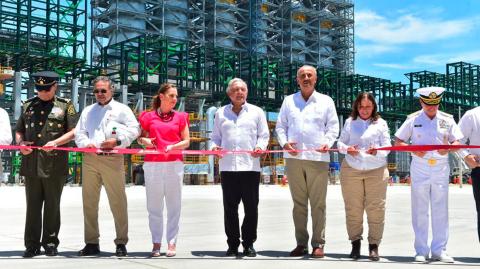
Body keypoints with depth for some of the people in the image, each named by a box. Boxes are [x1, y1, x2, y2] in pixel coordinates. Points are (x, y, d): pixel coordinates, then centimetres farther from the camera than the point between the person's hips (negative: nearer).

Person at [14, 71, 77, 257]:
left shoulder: (65, 105, 6)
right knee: (32, 206, 4)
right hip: (31, 163, 3)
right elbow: (18, 130, 21)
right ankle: (32, 245, 10)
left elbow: (74, 131, -1)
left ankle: (50, 243, 14)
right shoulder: (28, 106, 16)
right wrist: (20, 143, 0)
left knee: (52, 206, 4)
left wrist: (56, 142, -15)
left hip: (54, 164, -3)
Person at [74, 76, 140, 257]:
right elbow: (79, 133, 15)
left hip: (112, 159, -4)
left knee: (118, 201, -5)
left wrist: (117, 141, -13)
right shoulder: (88, 111, 21)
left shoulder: (122, 109, 9)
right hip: (90, 159, 4)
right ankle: (91, 243, 15)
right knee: (89, 202, 6)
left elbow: (134, 129, 0)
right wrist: (86, 144, -6)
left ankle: (121, 243, 3)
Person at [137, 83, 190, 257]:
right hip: (152, 164, 0)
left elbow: (186, 141, 7)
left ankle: (172, 243, 7)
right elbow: (139, 138, 15)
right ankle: (156, 243, 11)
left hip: (174, 164, 0)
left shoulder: (180, 117, 9)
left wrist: (173, 146, -11)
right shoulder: (148, 116, 9)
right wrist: (145, 141, -7)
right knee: (154, 206, 3)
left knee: (174, 205, 1)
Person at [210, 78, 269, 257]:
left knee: (251, 207, 0)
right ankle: (232, 244, 12)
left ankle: (248, 244, 11)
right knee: (230, 207, 2)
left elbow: (264, 135, 10)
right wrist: (215, 147, -2)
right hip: (227, 166, 1)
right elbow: (215, 136, 19)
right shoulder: (221, 113, 16)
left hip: (250, 166, -1)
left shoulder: (256, 112, 13)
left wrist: (260, 147, -9)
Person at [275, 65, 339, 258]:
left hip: (318, 157, -2)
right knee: (299, 203, 6)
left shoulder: (326, 101, 11)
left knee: (318, 204, -2)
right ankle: (301, 243, 13)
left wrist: (327, 143, -9)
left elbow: (333, 127, 9)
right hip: (293, 158, 2)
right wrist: (284, 142, -4)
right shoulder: (289, 101, 15)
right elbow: (280, 126, 14)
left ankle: (318, 244, 5)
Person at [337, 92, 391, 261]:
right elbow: (340, 142, 8)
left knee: (376, 209, -3)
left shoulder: (381, 123, 6)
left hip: (376, 170, -1)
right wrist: (347, 149, -14)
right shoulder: (350, 122, 10)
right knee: (353, 209, 3)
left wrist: (377, 151, -21)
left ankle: (374, 245, 4)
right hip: (351, 170, 1)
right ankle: (355, 243, 13)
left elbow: (387, 146, 0)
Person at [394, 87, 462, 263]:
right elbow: (398, 142, 5)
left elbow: (457, 142, 8)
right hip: (420, 168, -1)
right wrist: (413, 149, -14)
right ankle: (421, 251, 7)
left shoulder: (447, 119, 8)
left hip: (441, 169, 1)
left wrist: (448, 148, -15)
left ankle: (439, 250, 10)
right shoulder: (413, 119, 4)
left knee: (440, 210, 2)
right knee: (420, 210, 1)